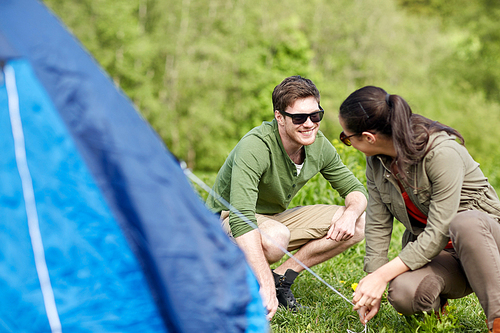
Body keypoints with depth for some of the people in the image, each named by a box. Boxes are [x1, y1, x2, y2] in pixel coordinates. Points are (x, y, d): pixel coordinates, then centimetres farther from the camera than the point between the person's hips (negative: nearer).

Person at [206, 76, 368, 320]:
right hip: (225, 223, -7)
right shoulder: (255, 147, -32)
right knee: (275, 236, -41)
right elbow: (241, 219, -42)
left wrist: (350, 214, -23)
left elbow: (355, 189, 3)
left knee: (357, 223, -8)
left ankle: (281, 278, -4)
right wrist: (266, 286, -48)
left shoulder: (318, 144, -10)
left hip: (276, 217, 7)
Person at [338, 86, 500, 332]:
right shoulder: (376, 159, -3)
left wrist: (382, 275, -27)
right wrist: (372, 279, -5)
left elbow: (439, 232, -27)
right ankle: (434, 304, 6)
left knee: (465, 224, -41)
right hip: (428, 249, 5)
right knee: (403, 294, -30)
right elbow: (377, 224, 2)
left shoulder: (442, 153, -25)